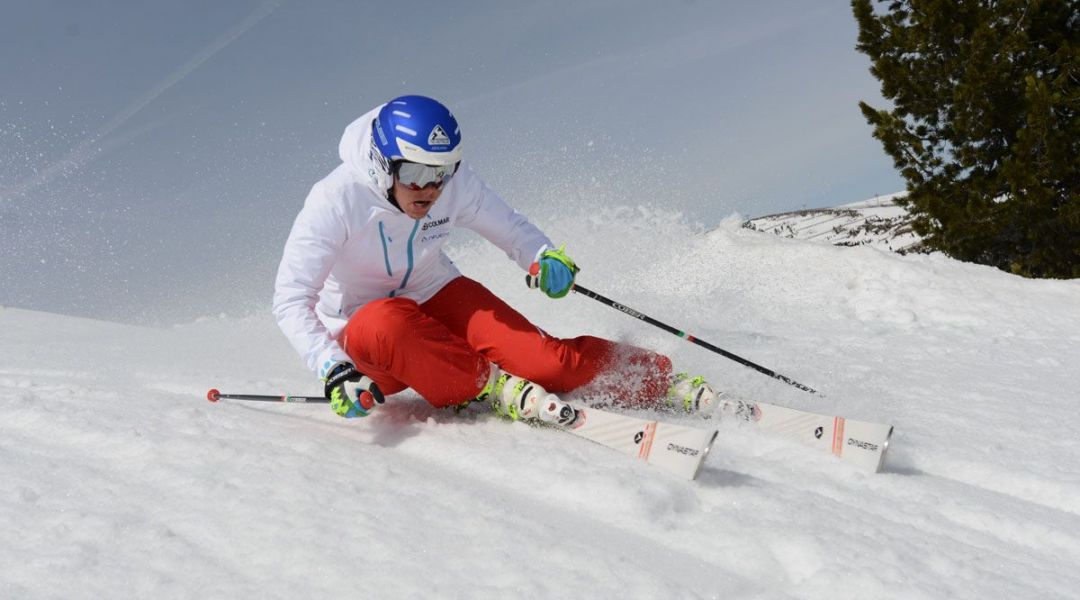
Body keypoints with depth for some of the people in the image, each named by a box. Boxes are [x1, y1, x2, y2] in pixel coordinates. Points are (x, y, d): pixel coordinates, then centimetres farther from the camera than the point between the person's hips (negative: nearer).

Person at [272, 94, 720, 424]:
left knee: (547, 362, -21)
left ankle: (663, 379, -3)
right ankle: (491, 384, -26)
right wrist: (333, 369, -42)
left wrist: (546, 257, -25)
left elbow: (510, 228, -1)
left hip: (437, 296, 2)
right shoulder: (336, 200, -26)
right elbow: (291, 299, -27)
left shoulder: (456, 183, -15)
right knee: (387, 322, -42)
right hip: (361, 335, -2)